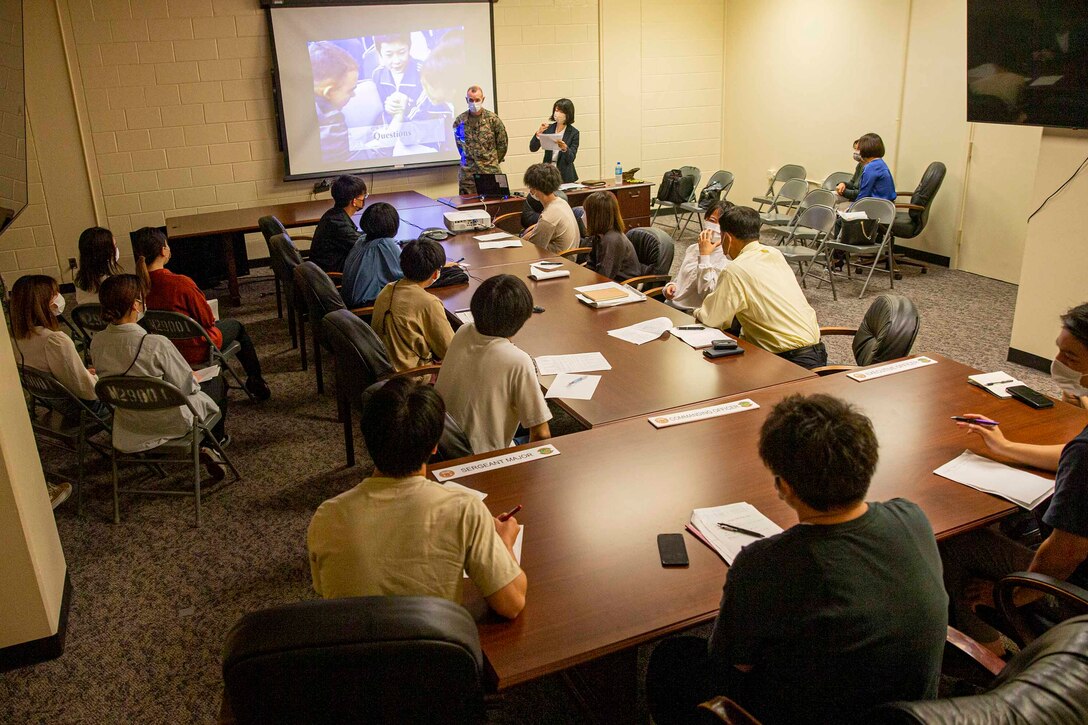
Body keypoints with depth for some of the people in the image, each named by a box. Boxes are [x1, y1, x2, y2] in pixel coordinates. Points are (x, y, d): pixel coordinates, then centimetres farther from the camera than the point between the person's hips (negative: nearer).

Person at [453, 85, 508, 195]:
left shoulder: (493, 119, -2)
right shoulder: (459, 121, 5)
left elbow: (503, 143, 6)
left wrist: (494, 161, 10)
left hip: (490, 171, -2)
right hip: (467, 173, 2)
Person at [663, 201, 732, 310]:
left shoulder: (726, 259, -8)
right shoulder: (692, 248, 13)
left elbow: (706, 293, -19)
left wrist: (704, 255, -17)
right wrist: (671, 286, 2)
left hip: (691, 315, -6)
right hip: (669, 305, 6)